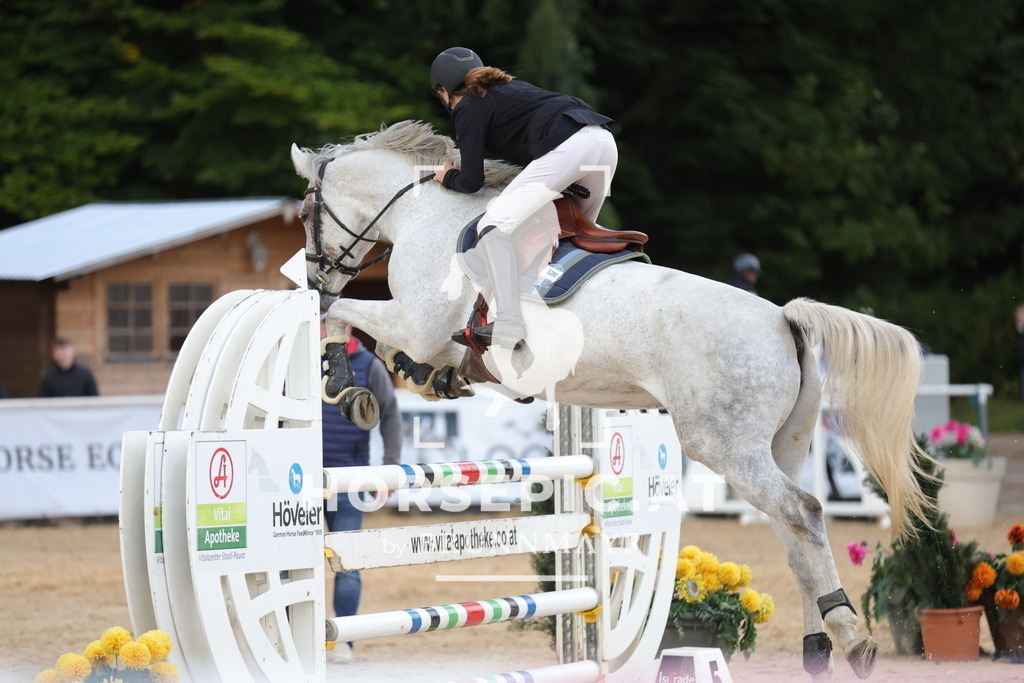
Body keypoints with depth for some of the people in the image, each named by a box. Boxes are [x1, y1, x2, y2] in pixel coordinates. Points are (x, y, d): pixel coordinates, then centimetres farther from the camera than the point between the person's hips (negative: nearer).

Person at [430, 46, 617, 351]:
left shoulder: (468, 109, 9)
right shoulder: (508, 88, 33)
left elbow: (472, 182, 5)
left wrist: (448, 176, 26)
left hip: (565, 148, -9)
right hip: (604, 142, 9)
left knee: (494, 225, -9)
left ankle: (508, 327, -19)